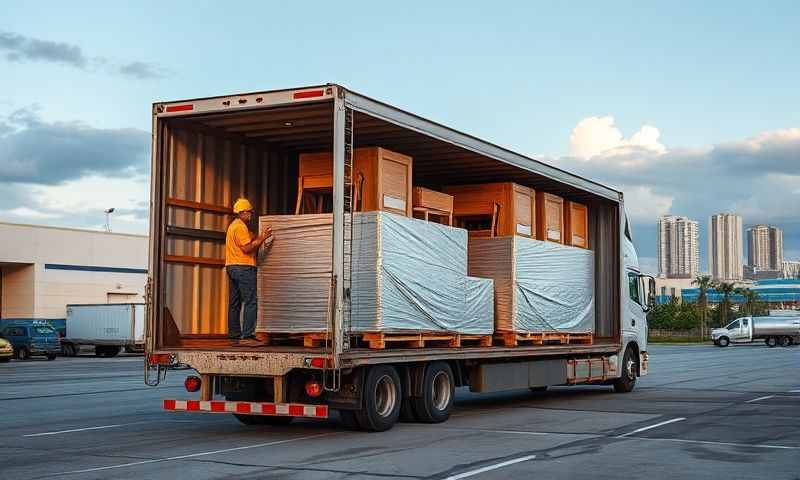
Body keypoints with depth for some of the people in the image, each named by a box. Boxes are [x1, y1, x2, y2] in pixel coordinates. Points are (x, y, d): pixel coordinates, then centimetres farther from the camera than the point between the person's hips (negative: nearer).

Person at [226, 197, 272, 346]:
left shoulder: (233, 226, 20)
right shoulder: (240, 227, -12)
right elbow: (247, 248, -18)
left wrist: (258, 238, 16)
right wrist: (262, 238, -14)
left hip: (231, 267, 11)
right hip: (243, 267, -11)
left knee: (234, 303, 10)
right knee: (250, 302, -11)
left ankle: (234, 334, 13)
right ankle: (247, 336, -16)